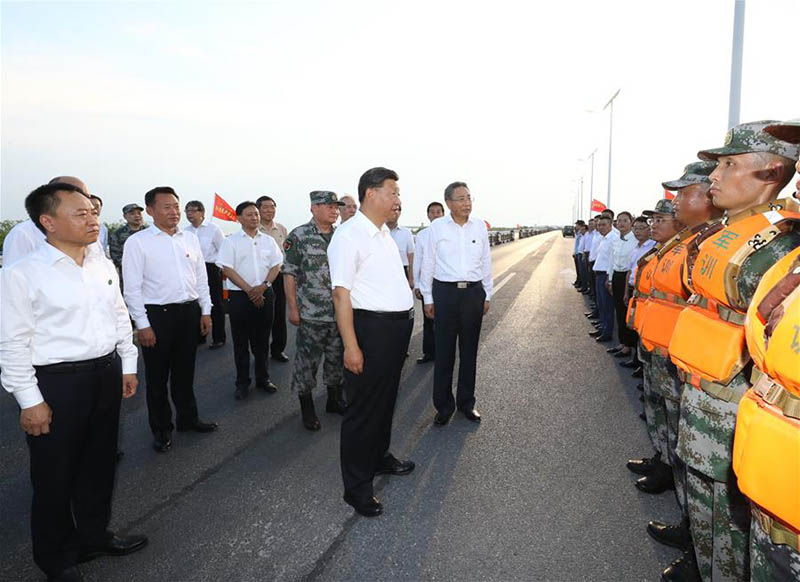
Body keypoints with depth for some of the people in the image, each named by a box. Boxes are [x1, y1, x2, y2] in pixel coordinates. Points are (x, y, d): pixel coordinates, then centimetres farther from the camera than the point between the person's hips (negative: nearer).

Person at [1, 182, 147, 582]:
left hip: (107, 374, 6)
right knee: (55, 476, 11)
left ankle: (94, 535, 42)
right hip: (56, 383, -5)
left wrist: (128, 366, 13)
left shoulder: (103, 265, 5)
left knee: (99, 463, 20)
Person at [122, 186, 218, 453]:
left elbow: (201, 278, 13)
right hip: (157, 314, -4)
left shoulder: (190, 239, 8)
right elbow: (132, 288, -8)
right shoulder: (137, 242, -7)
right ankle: (161, 428, 24)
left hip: (189, 312, 4)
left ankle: (187, 418, 34)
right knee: (157, 376, 8)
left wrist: (206, 311, 9)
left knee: (185, 371, 17)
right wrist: (142, 325, -11)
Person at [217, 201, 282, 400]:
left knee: (262, 339, 11)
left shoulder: (268, 240, 9)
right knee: (241, 341, 5)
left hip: (264, 294, 3)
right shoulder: (231, 241, -1)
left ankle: (263, 379, 23)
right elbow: (228, 269, -7)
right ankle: (242, 383, 15)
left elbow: (276, 266, 6)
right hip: (239, 295, -2)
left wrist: (263, 286, -10)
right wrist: (249, 290, -12)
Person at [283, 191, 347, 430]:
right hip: (311, 313, -5)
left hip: (340, 312, 5)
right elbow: (289, 274, -7)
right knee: (307, 361, 3)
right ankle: (307, 408, 18)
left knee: (337, 358, 14)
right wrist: (292, 308, -10)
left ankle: (335, 399, 32)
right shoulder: (298, 236, -7)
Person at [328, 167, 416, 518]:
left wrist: (404, 321, 15)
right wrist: (351, 346, -24)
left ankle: (380, 457, 43)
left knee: (386, 399, 22)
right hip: (371, 327, -9)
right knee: (364, 406, 2)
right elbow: (341, 293, -20)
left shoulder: (384, 232, 12)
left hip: (398, 327, 9)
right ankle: (357, 488, 17)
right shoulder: (349, 235, -16)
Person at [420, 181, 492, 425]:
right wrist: (428, 298, 2)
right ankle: (444, 405, 16)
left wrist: (487, 295, 11)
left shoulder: (480, 226, 5)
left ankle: (466, 402, 25)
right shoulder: (437, 227, -2)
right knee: (444, 352, 3)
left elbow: (486, 262, 11)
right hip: (445, 292, -2)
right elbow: (428, 264, 2)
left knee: (469, 351, 11)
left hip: (474, 292, 3)